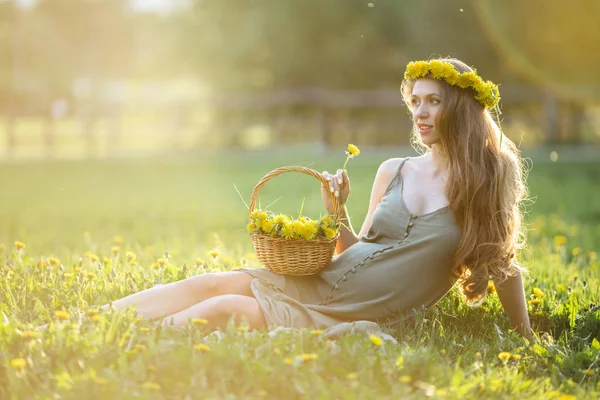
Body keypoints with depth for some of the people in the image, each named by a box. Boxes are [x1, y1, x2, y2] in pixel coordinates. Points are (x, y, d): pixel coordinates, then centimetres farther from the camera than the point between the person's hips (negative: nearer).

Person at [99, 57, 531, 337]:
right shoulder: (393, 171, 12)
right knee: (211, 283, -15)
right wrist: (336, 211, 1)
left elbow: (505, 265, 4)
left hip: (360, 320, -5)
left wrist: (529, 343, 5)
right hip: (321, 281, 5)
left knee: (225, 308, -23)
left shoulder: (486, 183, -2)